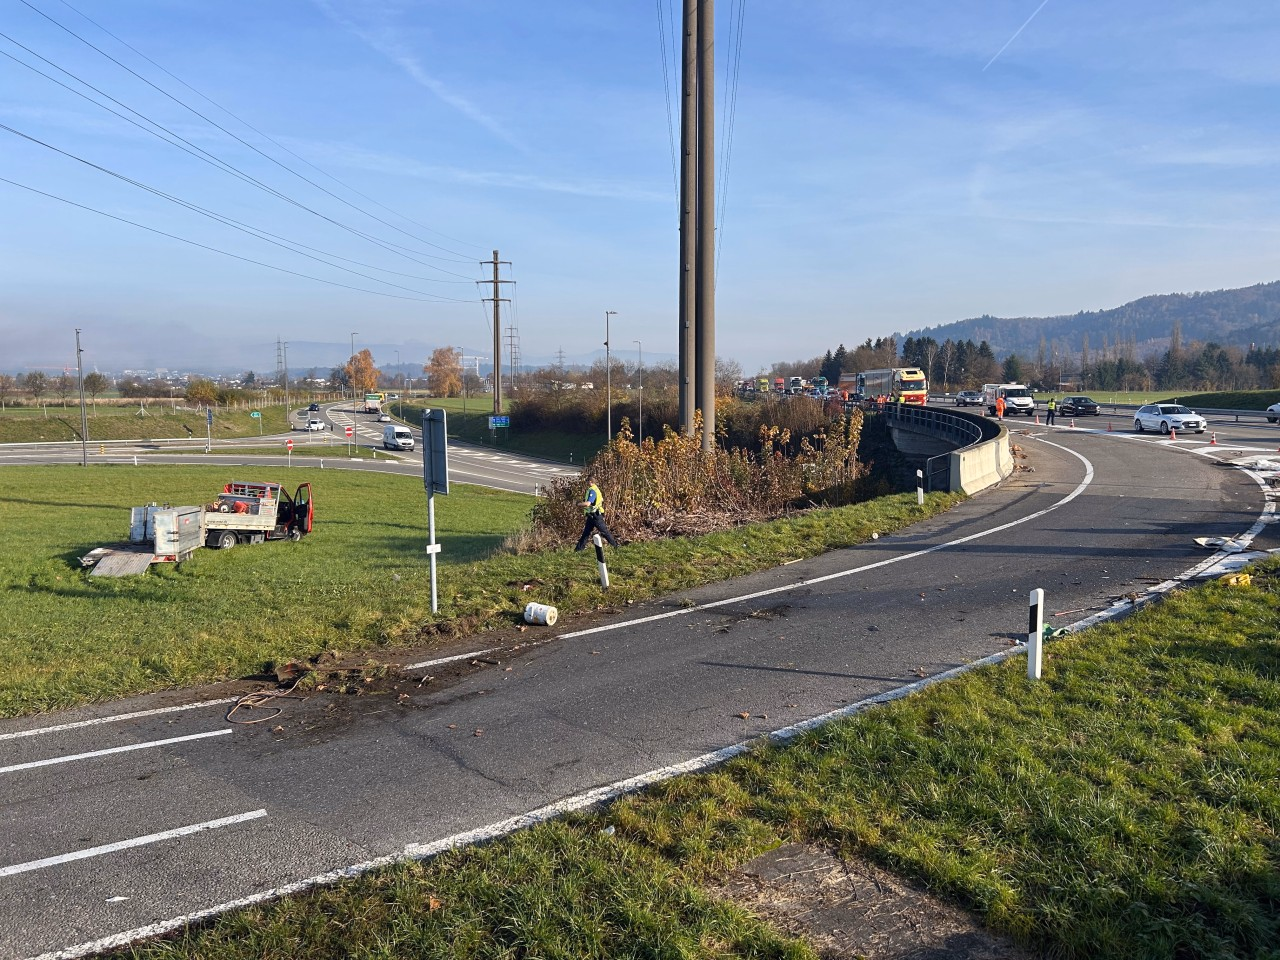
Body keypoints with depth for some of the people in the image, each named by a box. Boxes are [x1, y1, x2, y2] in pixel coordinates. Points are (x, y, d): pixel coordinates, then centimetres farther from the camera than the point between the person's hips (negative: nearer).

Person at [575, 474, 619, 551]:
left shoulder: (592, 491, -22)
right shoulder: (595, 489, 11)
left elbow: (587, 504, -34)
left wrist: (578, 504, -15)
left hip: (596, 516, -10)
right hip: (592, 515, 10)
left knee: (604, 531, 0)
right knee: (586, 531, 11)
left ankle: (616, 545, 8)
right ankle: (580, 547, 15)